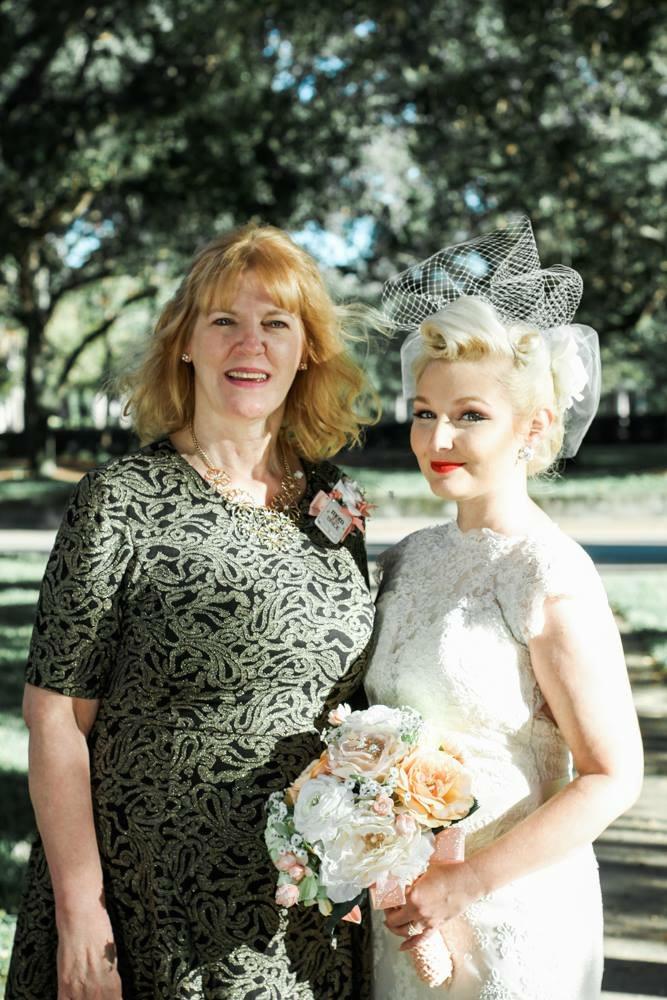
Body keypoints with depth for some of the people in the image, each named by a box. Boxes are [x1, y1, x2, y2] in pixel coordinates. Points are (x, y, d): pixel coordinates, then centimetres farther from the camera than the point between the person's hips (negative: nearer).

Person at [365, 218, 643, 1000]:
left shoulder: (551, 579, -16)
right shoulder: (410, 557, 4)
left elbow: (613, 775, -16)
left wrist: (467, 884, -18)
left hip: (511, 915, -6)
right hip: (403, 908, 6)